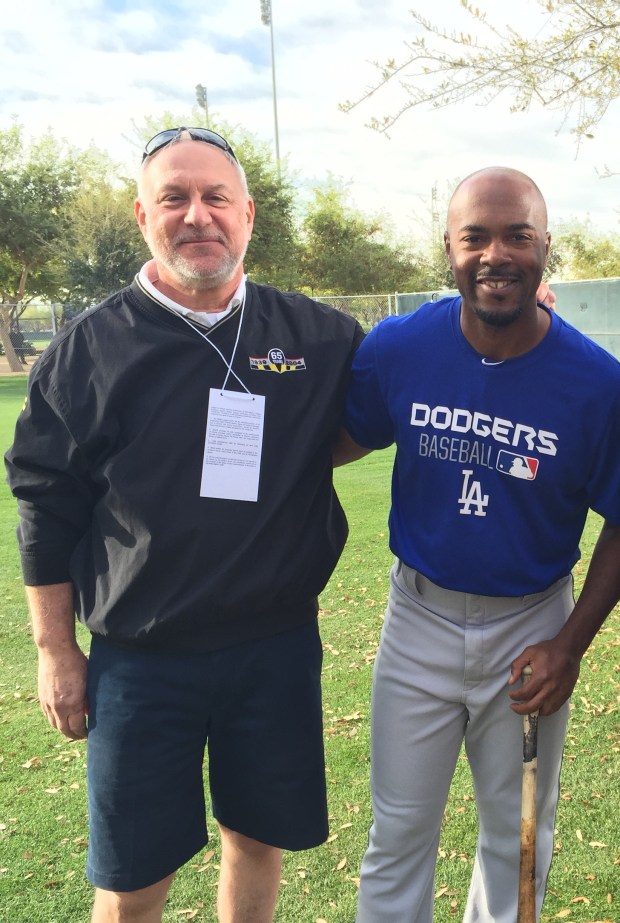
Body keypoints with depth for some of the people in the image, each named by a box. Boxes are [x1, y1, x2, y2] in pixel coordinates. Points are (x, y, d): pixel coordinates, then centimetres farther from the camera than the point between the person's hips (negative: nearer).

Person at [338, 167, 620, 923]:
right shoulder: (397, 349, -12)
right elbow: (345, 440, 5)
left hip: (531, 627, 0)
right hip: (420, 616, 1)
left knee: (518, 836, 21)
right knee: (399, 832, 17)